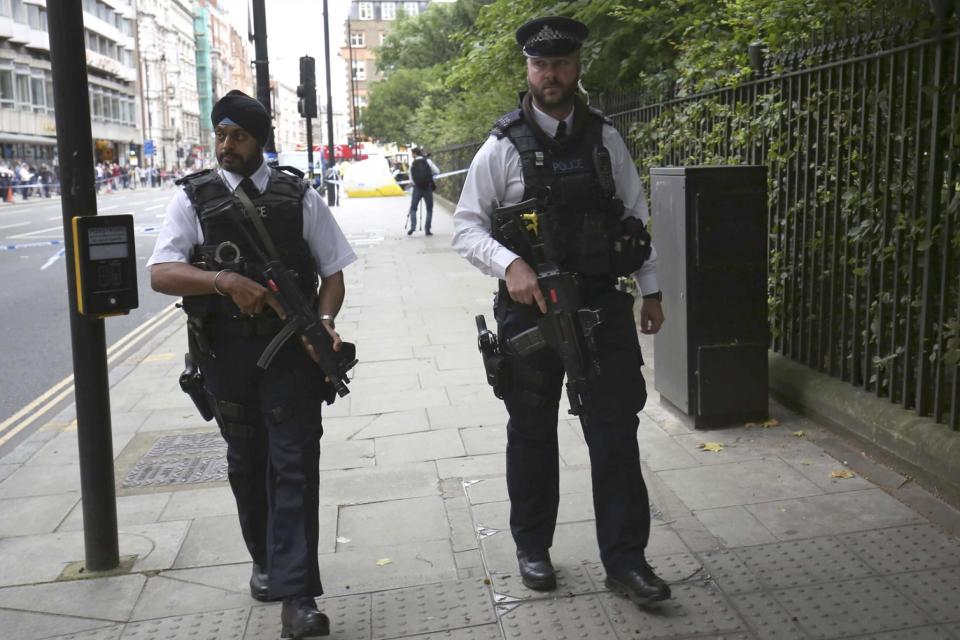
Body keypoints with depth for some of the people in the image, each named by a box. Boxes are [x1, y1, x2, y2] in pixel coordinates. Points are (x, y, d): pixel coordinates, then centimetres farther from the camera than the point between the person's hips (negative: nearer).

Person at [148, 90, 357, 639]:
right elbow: (161, 273, -8)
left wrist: (324, 321, -14)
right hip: (226, 352, 2)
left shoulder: (298, 196, 3)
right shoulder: (194, 198, 3)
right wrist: (225, 280, -23)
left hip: (291, 350, -1)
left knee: (294, 464, -5)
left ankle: (296, 594, 0)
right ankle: (266, 559, 37)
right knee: (246, 463, 16)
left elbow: (333, 272, 5)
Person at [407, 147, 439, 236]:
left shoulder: (412, 164, 4)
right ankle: (427, 229, 0)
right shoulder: (427, 161, 2)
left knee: (413, 208, 8)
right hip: (428, 187, 0)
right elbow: (437, 171, 1)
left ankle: (412, 226, -12)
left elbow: (411, 179, 6)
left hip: (417, 188, 0)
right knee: (429, 209, 8)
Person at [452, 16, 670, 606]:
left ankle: (625, 557, 13)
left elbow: (637, 214, 12)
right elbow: (467, 227, -4)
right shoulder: (504, 145, -3)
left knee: (616, 431, 1)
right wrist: (509, 264, -22)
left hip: (603, 303, 2)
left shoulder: (604, 137, 5)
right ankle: (532, 546, 29)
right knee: (532, 433, 11)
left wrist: (651, 288, 10)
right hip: (530, 307, -1)